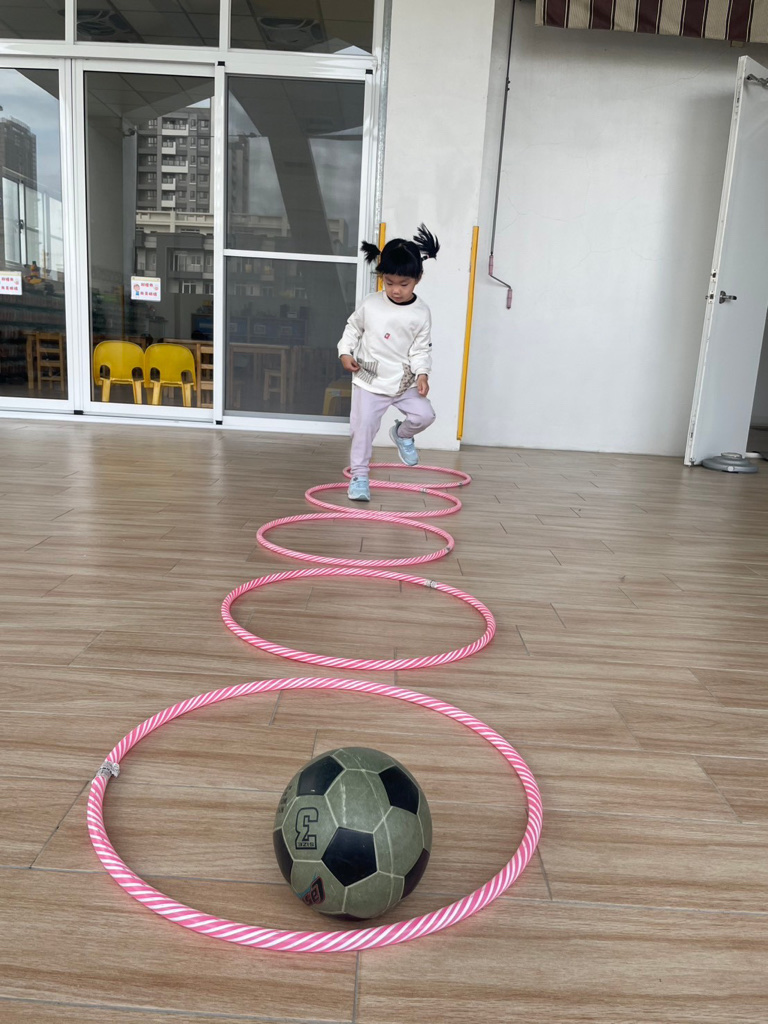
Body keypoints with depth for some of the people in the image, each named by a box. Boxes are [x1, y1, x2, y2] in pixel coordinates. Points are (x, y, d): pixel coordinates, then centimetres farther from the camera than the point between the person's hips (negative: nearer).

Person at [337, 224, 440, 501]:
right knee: (363, 428, -1)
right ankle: (359, 476, 12)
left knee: (424, 415, -9)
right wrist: (346, 352, -5)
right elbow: (353, 328, 8)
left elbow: (421, 348, -2)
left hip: (404, 381, 1)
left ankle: (402, 434, 24)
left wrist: (422, 373, -15)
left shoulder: (421, 312, -5)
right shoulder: (370, 305, -5)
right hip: (369, 380, -1)